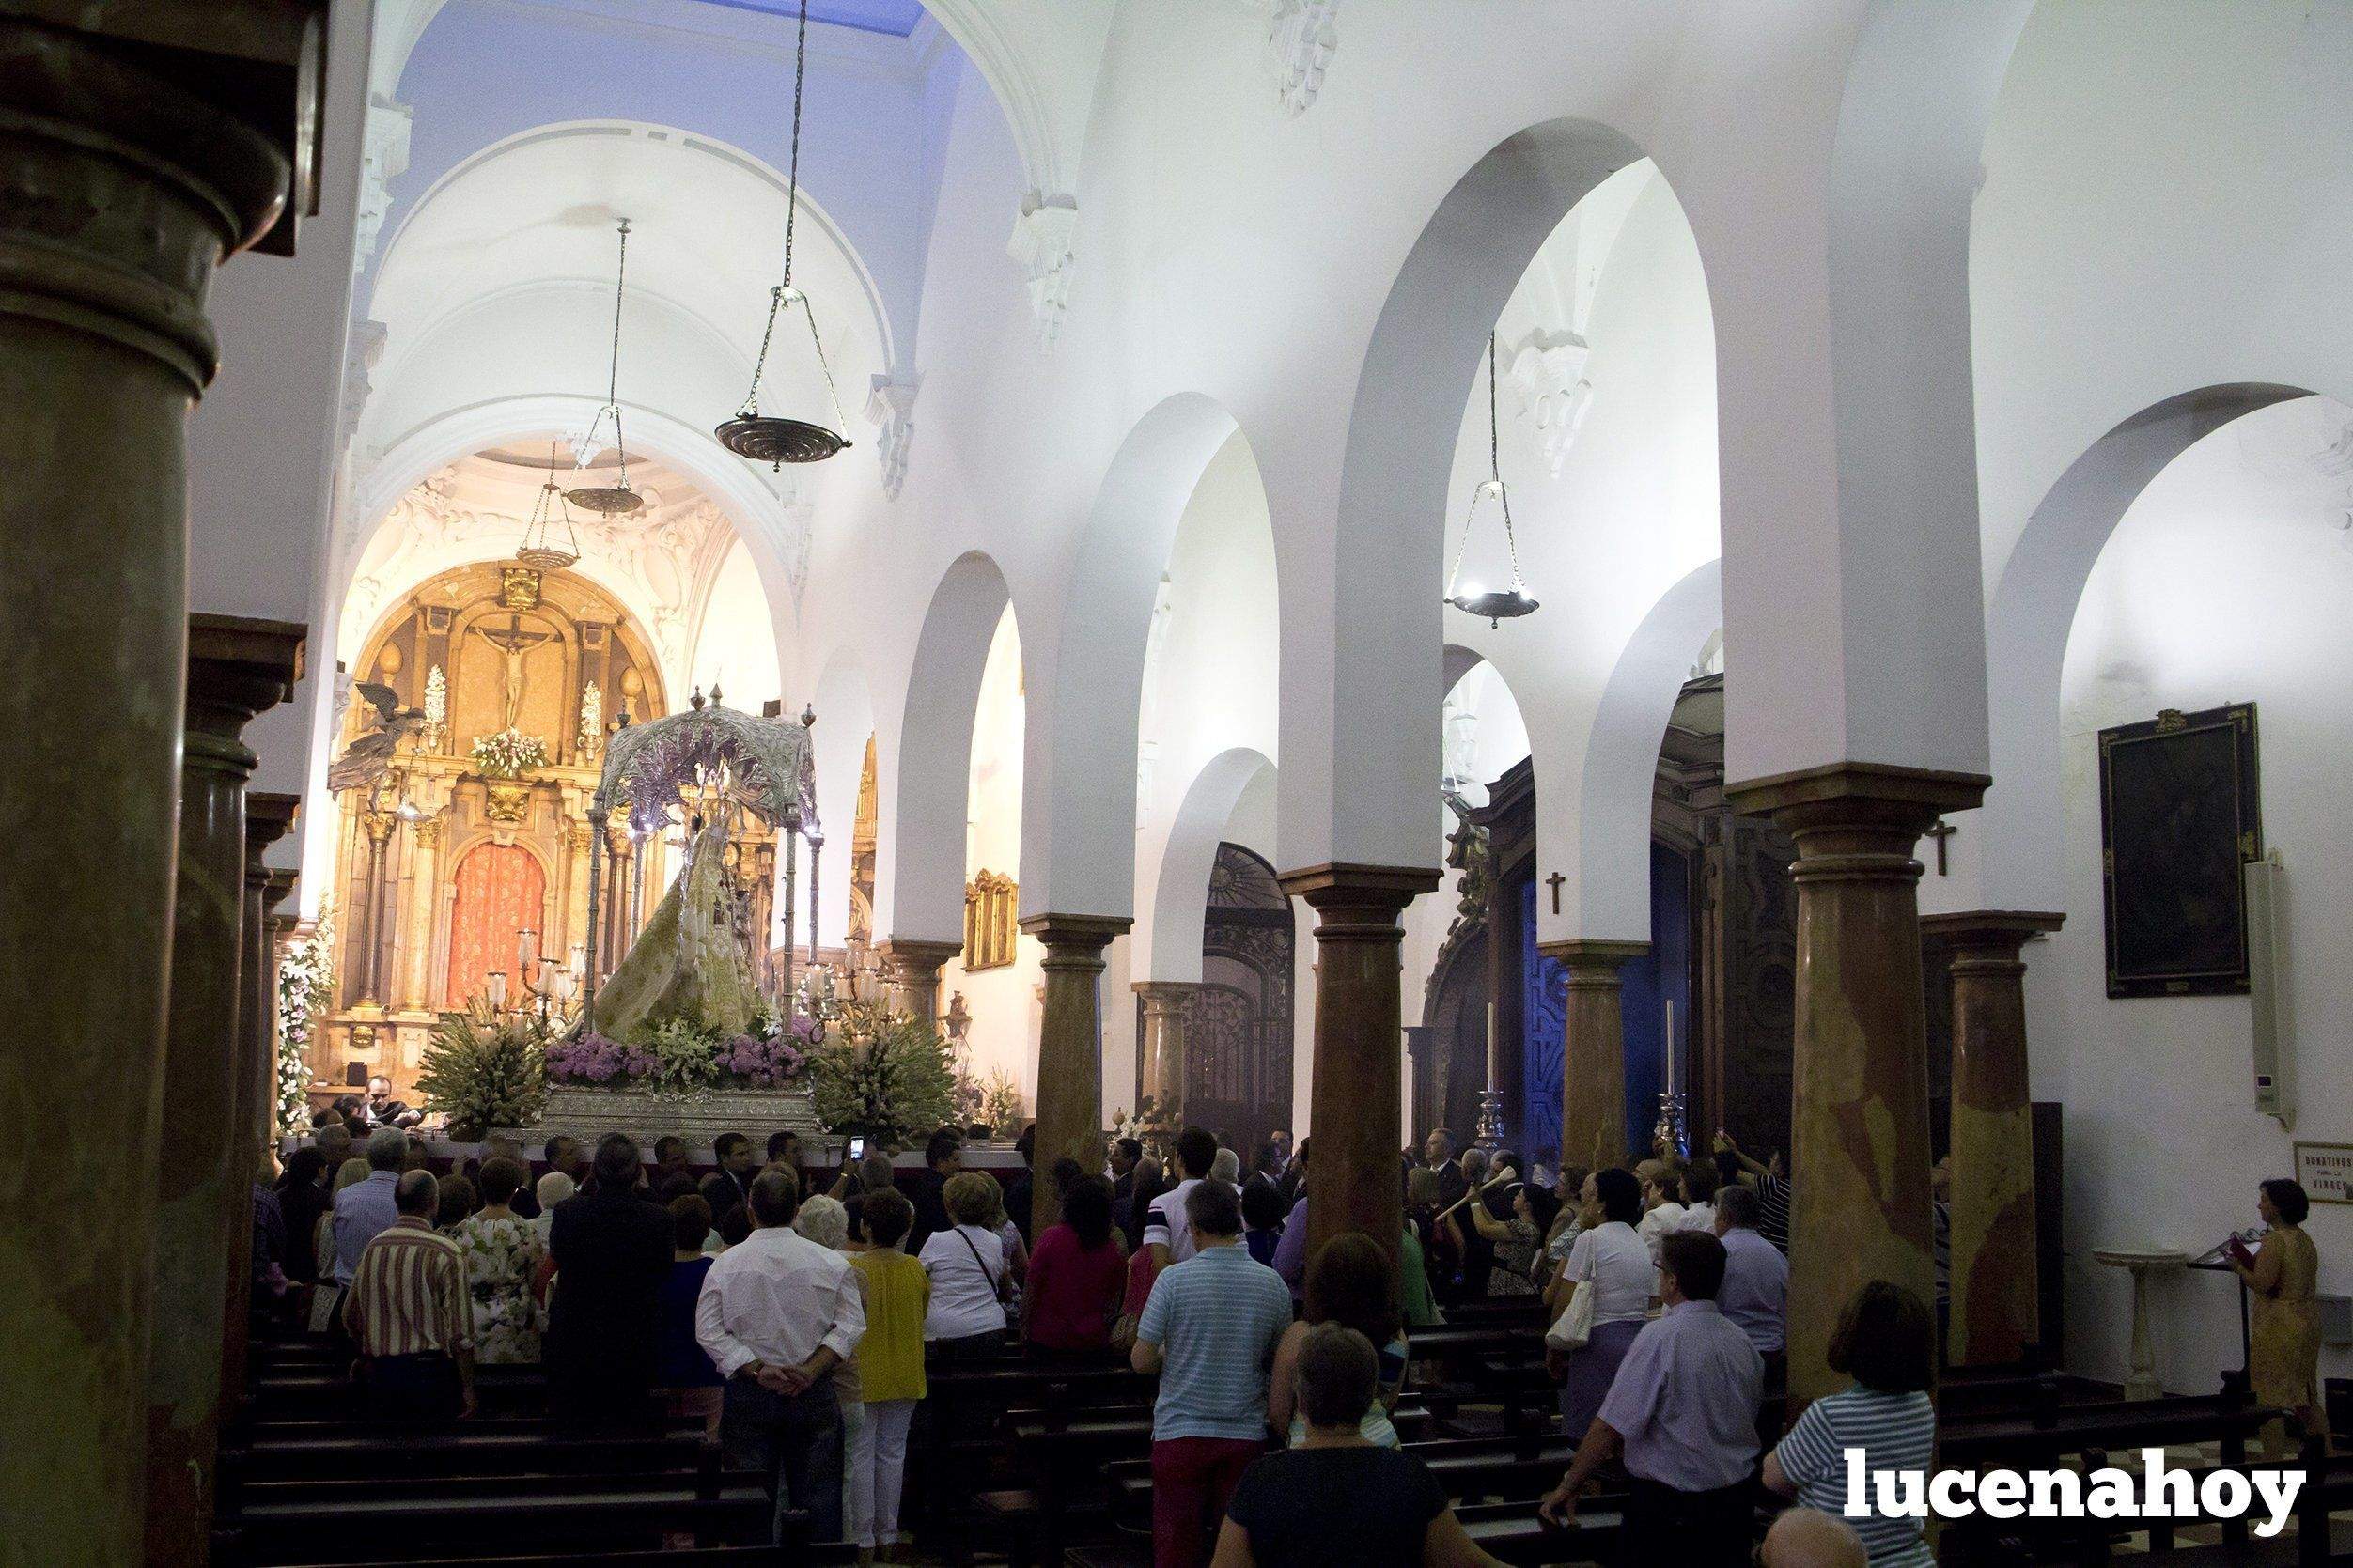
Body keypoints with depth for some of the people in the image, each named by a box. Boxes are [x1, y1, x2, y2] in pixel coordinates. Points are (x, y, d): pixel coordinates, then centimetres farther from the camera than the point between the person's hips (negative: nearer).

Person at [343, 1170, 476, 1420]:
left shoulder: (373, 1247, 2)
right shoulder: (445, 1253, -12)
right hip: (431, 1369, -5)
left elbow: (350, 1316, 12)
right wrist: (468, 1389, -3)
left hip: (381, 1370, 5)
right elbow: (460, 1332, -11)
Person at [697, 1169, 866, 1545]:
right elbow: (851, 1325, -8)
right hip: (813, 1393, 0)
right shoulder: (831, 1262, -3)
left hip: (748, 1394, 0)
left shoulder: (725, 1264, -2)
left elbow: (709, 1332, -7)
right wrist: (810, 1370, -10)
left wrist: (757, 1371, -10)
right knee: (818, 1497, 8)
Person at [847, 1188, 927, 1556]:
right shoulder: (916, 1269, -4)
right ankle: (888, 1533, 20)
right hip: (905, 1375, 4)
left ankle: (862, 1538, 9)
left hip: (864, 1376, -4)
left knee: (860, 1454, 5)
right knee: (893, 1452, 14)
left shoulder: (853, 1268, -16)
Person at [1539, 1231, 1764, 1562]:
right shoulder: (1743, 1342, 0)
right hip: (1737, 1500, 6)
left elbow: (1611, 1426, -18)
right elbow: (1748, 1421, 12)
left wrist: (1567, 1487, -9)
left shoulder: (1659, 1337, -20)